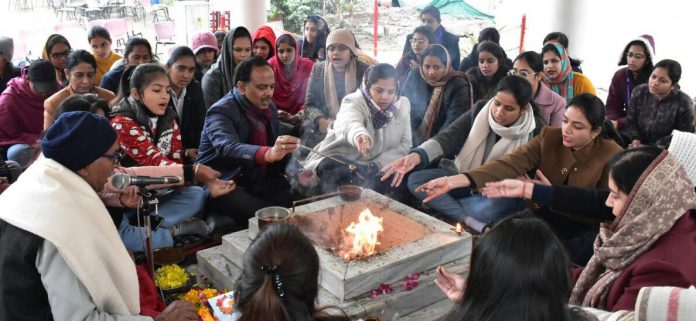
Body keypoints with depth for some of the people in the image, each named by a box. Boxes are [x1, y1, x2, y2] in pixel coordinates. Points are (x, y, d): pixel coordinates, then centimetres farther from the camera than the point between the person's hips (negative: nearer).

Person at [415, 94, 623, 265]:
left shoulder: (612, 156, -13)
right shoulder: (549, 137, -7)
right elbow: (510, 164, -23)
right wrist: (455, 180, -39)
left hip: (587, 230, -3)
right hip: (546, 218, 3)